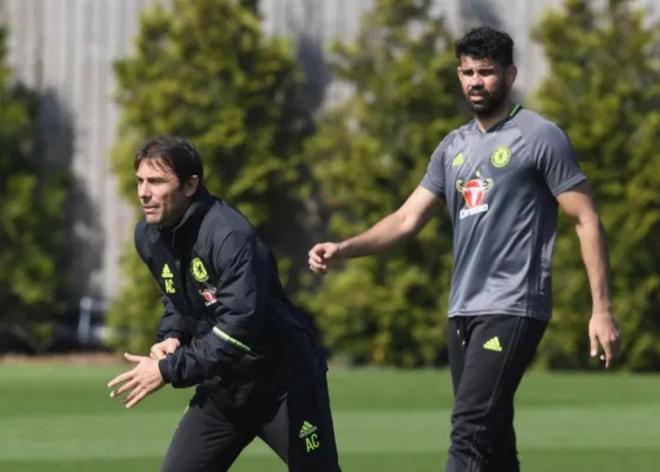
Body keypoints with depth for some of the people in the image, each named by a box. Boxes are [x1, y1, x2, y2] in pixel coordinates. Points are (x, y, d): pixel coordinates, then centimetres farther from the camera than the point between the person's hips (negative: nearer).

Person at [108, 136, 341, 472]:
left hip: (284, 382, -7)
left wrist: (169, 370, -31)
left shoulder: (230, 236, -28)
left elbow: (239, 328, -34)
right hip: (222, 386, 7)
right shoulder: (148, 237, -2)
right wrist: (172, 337, -5)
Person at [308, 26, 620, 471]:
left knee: (470, 432, -18)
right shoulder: (454, 146, 16)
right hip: (463, 312, 7)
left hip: (513, 309, -7)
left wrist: (602, 311, -11)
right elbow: (407, 219, 14)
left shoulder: (541, 137, -3)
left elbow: (587, 221, -5)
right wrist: (343, 249, -2)